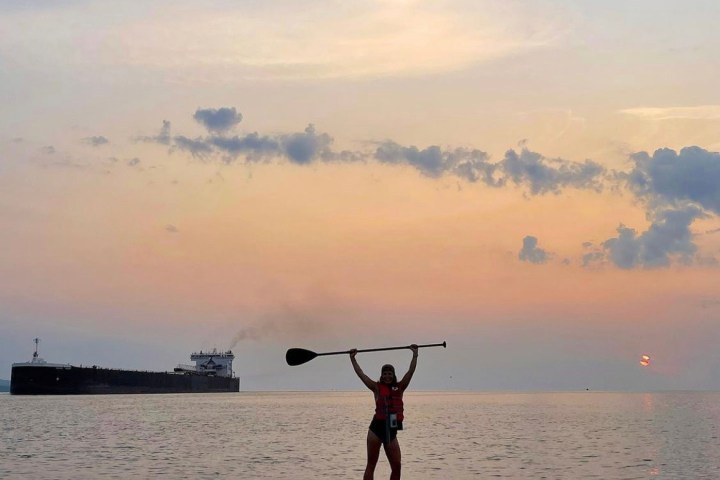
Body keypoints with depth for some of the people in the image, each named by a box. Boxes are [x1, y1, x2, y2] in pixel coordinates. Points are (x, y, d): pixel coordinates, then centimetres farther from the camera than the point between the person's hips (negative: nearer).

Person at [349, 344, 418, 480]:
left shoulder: (399, 388, 10)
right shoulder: (377, 388, 5)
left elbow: (410, 372, 7)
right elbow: (360, 374, 4)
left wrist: (415, 354, 4)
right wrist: (352, 358, 5)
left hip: (392, 431, 3)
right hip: (377, 428, -2)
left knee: (396, 466, 2)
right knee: (371, 465, 3)